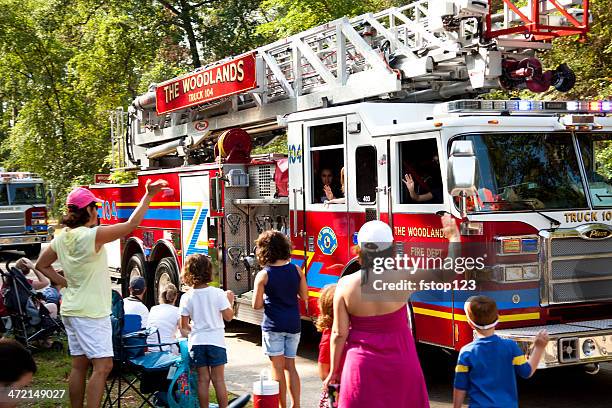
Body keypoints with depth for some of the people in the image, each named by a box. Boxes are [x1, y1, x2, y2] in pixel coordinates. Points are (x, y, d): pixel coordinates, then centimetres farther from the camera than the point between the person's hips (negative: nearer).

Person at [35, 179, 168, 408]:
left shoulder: (62, 238, 5)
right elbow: (131, 224, -19)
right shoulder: (92, 236, -19)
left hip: (71, 310, 9)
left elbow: (41, 265, 18)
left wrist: (65, 283, 13)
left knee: (79, 365, 14)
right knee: (103, 366, -7)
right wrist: (148, 196, -14)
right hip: (92, 312, -9)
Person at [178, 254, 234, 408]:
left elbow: (184, 327, -2)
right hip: (216, 341, -1)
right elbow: (228, 316, -6)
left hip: (196, 342, 1)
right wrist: (230, 302, 10)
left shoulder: (186, 297, -4)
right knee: (218, 380, 6)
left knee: (203, 379, 9)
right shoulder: (217, 293, -10)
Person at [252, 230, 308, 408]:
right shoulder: (296, 270, -1)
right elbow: (304, 296, 6)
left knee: (278, 367, 3)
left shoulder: (263, 275, -10)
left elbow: (257, 305, -9)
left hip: (273, 325, -4)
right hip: (293, 324, 4)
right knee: (290, 366, 14)